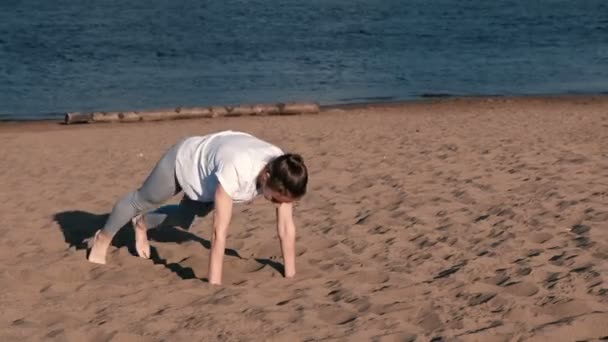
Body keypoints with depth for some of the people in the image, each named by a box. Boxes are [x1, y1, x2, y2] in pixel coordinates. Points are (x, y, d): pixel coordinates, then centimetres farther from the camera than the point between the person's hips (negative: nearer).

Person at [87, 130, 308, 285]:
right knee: (141, 201, 21)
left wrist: (290, 275, -26)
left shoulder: (283, 173, -33)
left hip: (207, 163, 5)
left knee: (184, 220, 27)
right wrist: (214, 284, -46)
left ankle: (142, 224, 58)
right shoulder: (235, 169, -50)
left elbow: (286, 227, -27)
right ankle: (103, 237, 49)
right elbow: (220, 231, -47)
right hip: (184, 160, -5)